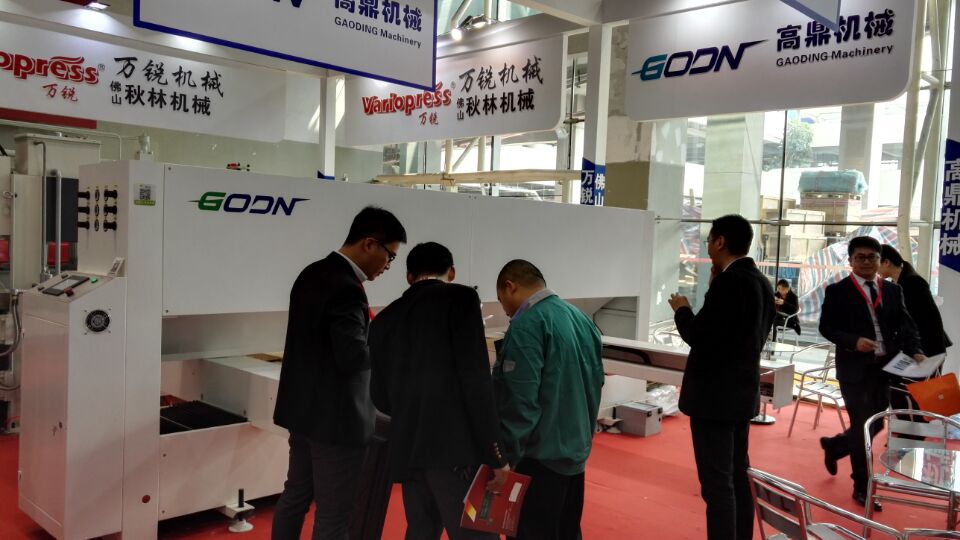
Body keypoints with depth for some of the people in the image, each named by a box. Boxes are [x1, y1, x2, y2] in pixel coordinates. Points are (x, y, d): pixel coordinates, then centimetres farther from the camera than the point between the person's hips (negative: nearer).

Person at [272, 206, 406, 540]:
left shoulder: (312, 273, 6)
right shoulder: (347, 288, -24)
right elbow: (354, 358, -26)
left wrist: (371, 333, 8)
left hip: (303, 407, 9)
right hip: (335, 416, -9)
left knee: (295, 494, 22)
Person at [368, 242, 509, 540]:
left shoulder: (385, 318, 14)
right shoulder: (461, 298, -2)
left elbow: (380, 397, 15)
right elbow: (476, 380, -11)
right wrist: (494, 453, -8)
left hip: (406, 450, 6)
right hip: (454, 446, -6)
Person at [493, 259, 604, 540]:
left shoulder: (527, 324, -17)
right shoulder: (582, 319, 9)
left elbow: (520, 402, -22)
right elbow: (594, 384, 15)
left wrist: (504, 458, -15)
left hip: (540, 456, -9)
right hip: (576, 452, 9)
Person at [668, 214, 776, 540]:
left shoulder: (729, 282, -20)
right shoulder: (761, 282, 9)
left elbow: (699, 338, -22)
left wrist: (682, 310, -4)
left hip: (714, 394, -9)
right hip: (742, 392, 10)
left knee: (717, 482, -3)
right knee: (738, 476, 17)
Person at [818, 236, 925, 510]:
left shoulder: (893, 290, 10)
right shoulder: (837, 291, -3)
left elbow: (905, 325, 6)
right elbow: (826, 327, -6)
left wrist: (915, 351, -12)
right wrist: (853, 341, -21)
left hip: (884, 368, 5)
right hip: (855, 369, -5)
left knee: (875, 425, 14)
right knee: (862, 427, -1)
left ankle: (834, 445, 42)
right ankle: (861, 488, 14)